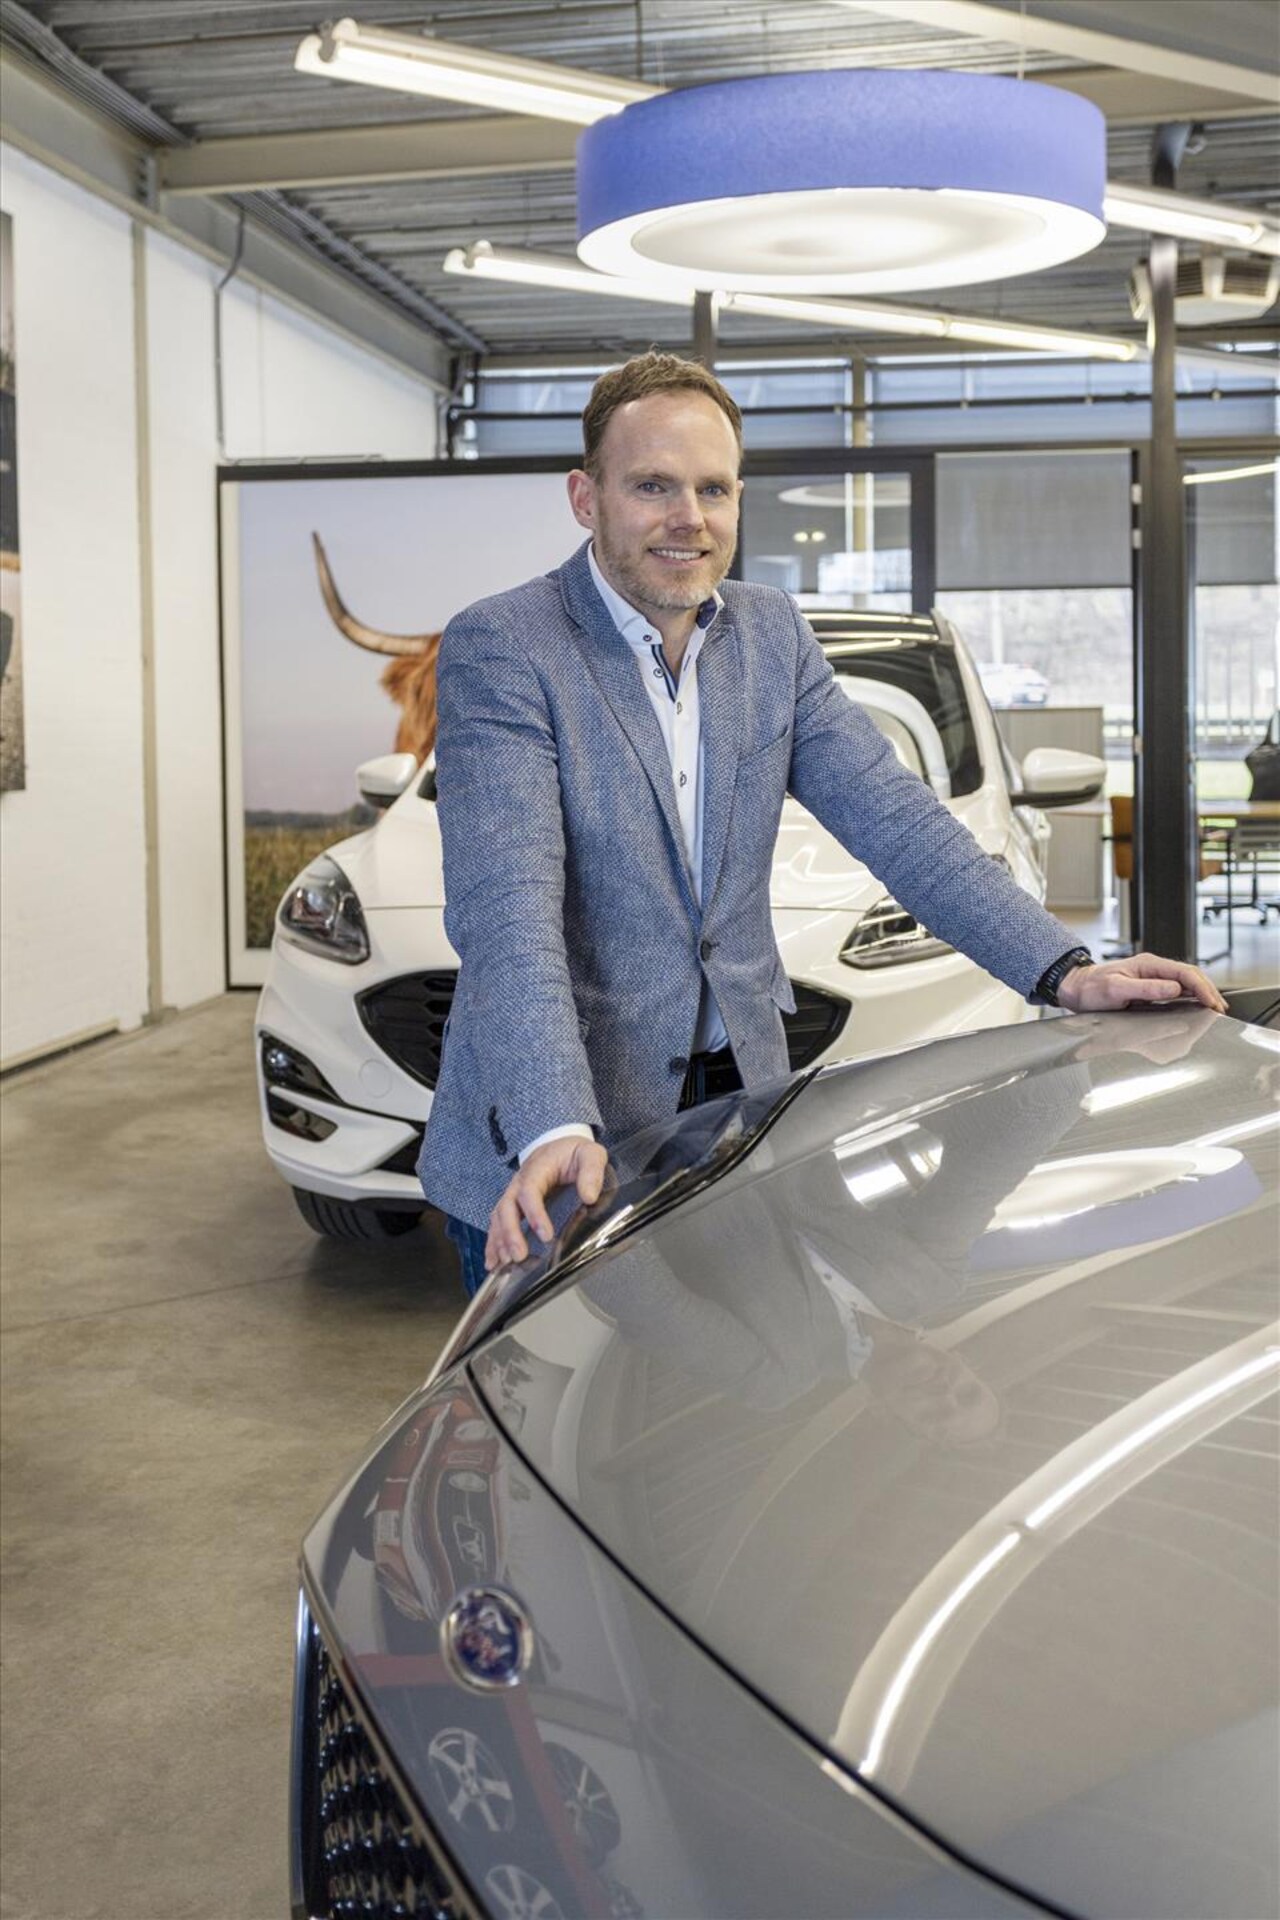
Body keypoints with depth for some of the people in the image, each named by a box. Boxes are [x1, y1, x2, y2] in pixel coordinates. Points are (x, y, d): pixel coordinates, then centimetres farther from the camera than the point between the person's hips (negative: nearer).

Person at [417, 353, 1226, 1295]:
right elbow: (507, 906, -25)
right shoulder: (500, 648, -14)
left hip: (738, 1102, 5)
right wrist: (555, 1132, -39)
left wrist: (1063, 970, -13)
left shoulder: (773, 634, 6)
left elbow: (892, 815, 0)